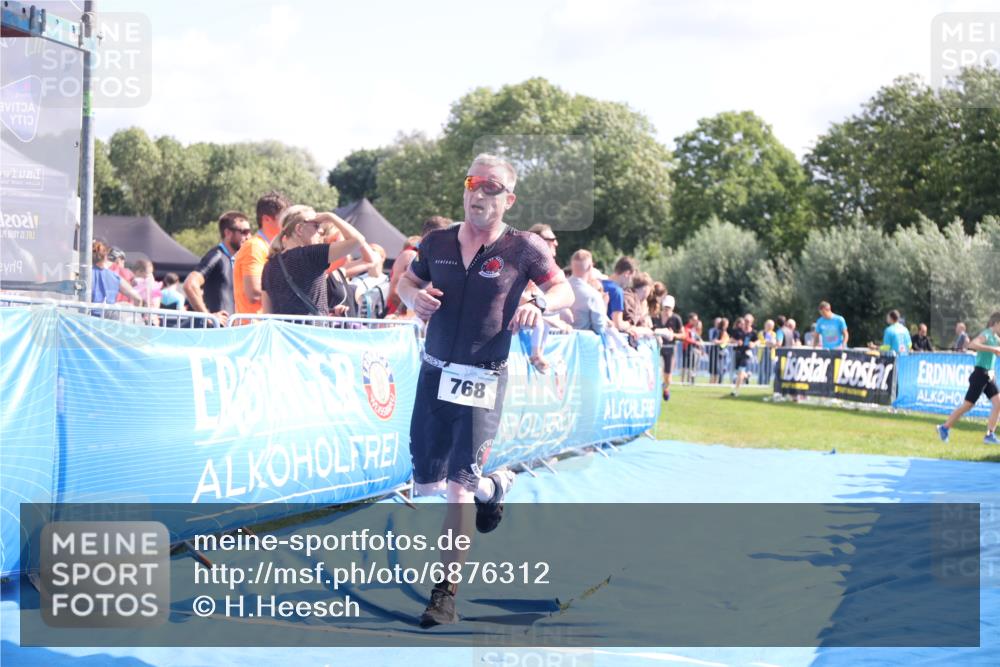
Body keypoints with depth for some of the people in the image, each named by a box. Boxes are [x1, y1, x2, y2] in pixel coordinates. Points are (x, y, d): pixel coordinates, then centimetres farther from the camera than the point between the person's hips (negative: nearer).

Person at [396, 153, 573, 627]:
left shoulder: (522, 248, -6)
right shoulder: (437, 243, 3)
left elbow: (566, 291, 3)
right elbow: (407, 281, 18)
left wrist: (541, 304, -20)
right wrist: (413, 295, -7)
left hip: (482, 380, -4)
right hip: (434, 372, 4)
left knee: (459, 485, -10)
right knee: (426, 482, 11)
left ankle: (446, 592, -2)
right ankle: (493, 486, 43)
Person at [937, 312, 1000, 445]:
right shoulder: (986, 335, -14)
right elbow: (972, 344, -34)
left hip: (989, 375, 8)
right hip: (980, 374, -8)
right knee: (968, 405, -3)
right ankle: (945, 428, 9)